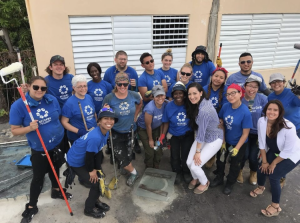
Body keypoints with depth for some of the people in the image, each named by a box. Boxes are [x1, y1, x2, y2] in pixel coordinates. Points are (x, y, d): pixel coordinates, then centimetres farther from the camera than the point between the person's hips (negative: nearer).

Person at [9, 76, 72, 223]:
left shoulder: (52, 100, -8)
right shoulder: (18, 106, -19)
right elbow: (14, 131, -15)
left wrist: (64, 133, 4)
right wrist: (30, 128, -32)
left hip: (58, 144, 4)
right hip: (39, 150, -3)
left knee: (54, 169, 24)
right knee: (38, 177, 8)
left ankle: (56, 191, 49)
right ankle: (31, 206, 30)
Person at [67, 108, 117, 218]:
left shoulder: (106, 132, -8)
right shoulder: (95, 137, -37)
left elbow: (98, 152, -1)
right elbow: (89, 156, -26)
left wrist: (97, 169, -1)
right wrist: (91, 170, -10)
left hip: (86, 159, 9)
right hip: (76, 162, -8)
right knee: (96, 183, -3)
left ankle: (95, 201, 42)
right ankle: (89, 209, 23)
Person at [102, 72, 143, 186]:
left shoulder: (134, 95, -15)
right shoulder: (109, 98, -21)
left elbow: (140, 104, 9)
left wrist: (135, 115, 2)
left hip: (130, 131, 1)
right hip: (116, 132, -1)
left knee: (128, 155, 17)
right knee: (121, 157, 3)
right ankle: (133, 172, 35)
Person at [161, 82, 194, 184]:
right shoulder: (169, 106, -13)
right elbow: (166, 122, -5)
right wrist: (163, 135, -10)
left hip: (188, 134, -1)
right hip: (174, 135, 1)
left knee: (186, 155, 4)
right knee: (175, 156, 7)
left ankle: (186, 172, 34)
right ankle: (178, 172, 35)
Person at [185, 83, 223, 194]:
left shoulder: (204, 110, -33)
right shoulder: (202, 101, -8)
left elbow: (201, 132, -25)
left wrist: (198, 151, -15)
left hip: (214, 140, -7)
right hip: (203, 137, 7)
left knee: (195, 166, -6)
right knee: (189, 162, 4)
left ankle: (205, 183, 26)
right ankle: (195, 178, 37)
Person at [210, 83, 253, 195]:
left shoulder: (245, 112, -29)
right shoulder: (225, 106, -16)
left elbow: (245, 134, -22)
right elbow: (221, 124, -6)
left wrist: (237, 148, -20)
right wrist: (222, 141, -6)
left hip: (239, 143, -4)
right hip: (226, 140, 4)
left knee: (234, 164, 18)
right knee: (220, 159, 21)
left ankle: (230, 183, 42)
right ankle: (219, 178, 47)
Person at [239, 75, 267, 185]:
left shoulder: (262, 99, -11)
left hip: (258, 133, 1)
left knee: (253, 156, 0)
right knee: (244, 154, -10)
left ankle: (253, 173, 37)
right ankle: (239, 171, 27)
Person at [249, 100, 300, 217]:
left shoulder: (288, 127, -37)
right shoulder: (261, 121, -22)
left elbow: (287, 151, -24)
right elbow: (262, 142, -9)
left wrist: (273, 163, -13)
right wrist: (264, 161, -3)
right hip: (274, 151, 5)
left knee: (273, 176, -12)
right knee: (262, 169, 1)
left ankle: (276, 207, 10)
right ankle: (260, 187, 38)